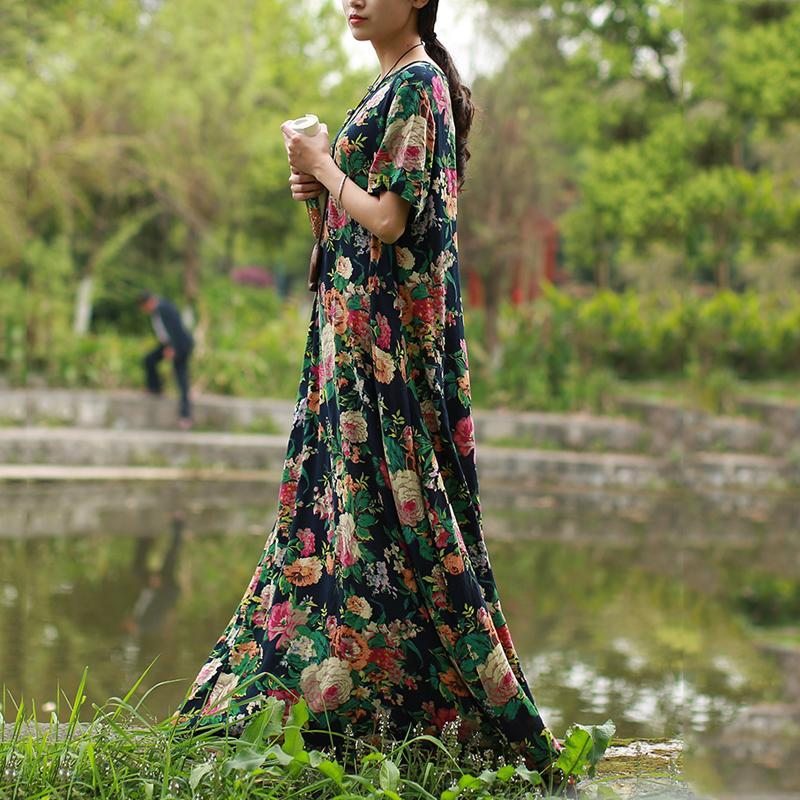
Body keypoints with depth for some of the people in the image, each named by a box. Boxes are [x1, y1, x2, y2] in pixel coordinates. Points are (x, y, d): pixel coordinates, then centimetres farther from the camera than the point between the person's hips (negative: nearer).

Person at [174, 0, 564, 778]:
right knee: (343, 495, 12)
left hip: (387, 332, -10)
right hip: (363, 326, 10)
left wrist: (324, 167, -7)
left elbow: (389, 221, -20)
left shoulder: (415, 84, -13)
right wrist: (322, 186, 5)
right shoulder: (401, 84, 17)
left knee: (381, 502, -6)